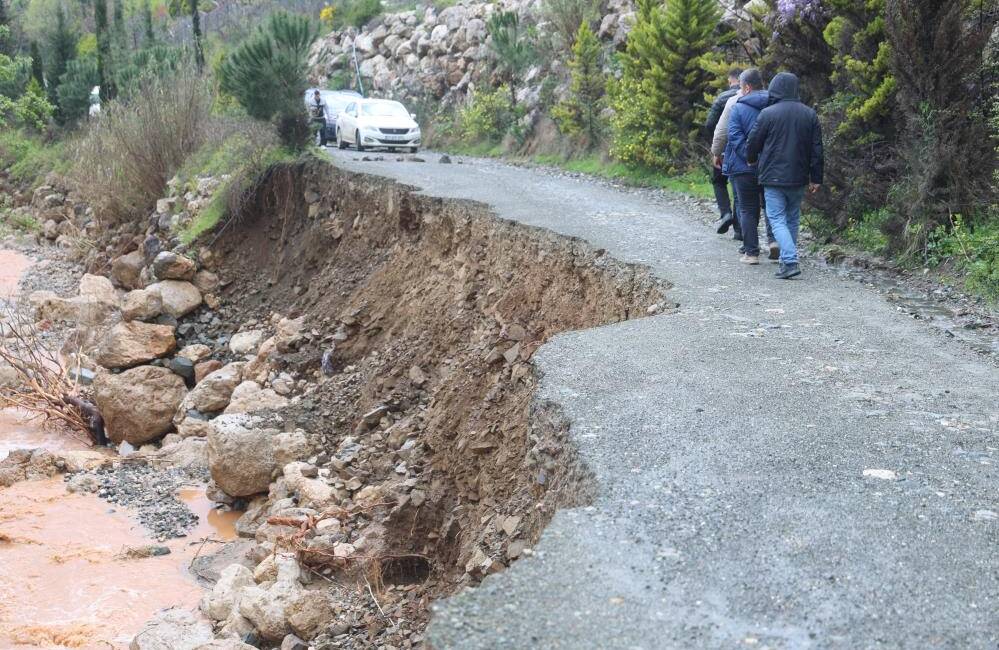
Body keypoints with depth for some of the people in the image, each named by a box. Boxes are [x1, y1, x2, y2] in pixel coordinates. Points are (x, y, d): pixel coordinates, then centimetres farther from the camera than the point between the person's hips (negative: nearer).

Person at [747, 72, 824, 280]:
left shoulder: (768, 114, -10)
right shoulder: (810, 115, 4)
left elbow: (753, 143, -1)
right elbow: (817, 150, 5)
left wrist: (752, 161, 20)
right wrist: (816, 178, 10)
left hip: (773, 177, -4)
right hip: (799, 178, 5)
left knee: (777, 219, -3)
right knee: (793, 219, 17)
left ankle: (790, 261, -17)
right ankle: (788, 260, 24)